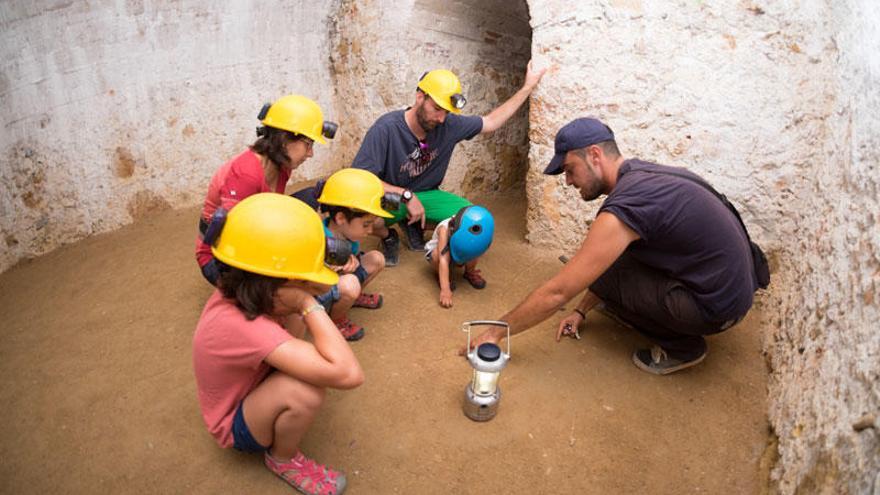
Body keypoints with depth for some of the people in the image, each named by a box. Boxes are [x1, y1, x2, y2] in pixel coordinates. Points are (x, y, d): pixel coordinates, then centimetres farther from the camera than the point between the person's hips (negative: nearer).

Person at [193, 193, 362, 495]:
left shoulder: (239, 293, -17)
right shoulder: (242, 326, -42)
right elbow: (349, 374, -46)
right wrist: (309, 305, -39)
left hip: (247, 385, 7)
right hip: (235, 426, -7)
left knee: (295, 315, -6)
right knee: (306, 388, -34)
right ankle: (282, 459, -3)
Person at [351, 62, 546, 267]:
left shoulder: (450, 124, -11)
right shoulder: (386, 129, -26)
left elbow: (490, 122, 5)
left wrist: (528, 87, 5)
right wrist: (406, 195, -33)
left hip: (427, 194, 5)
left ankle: (414, 224, 11)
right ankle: (388, 237, 0)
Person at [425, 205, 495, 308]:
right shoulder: (445, 229, -40)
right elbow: (443, 260, -45)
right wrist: (445, 290, -48)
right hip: (436, 253, -2)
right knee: (439, 254, -35)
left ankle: (470, 272, 3)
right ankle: (441, 277, -5)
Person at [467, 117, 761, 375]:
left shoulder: (622, 209, -26)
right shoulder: (640, 172, 2)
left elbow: (557, 293, -22)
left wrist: (495, 333, -11)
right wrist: (581, 311, 17)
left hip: (715, 304, -9)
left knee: (600, 274, -8)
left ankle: (682, 346, 3)